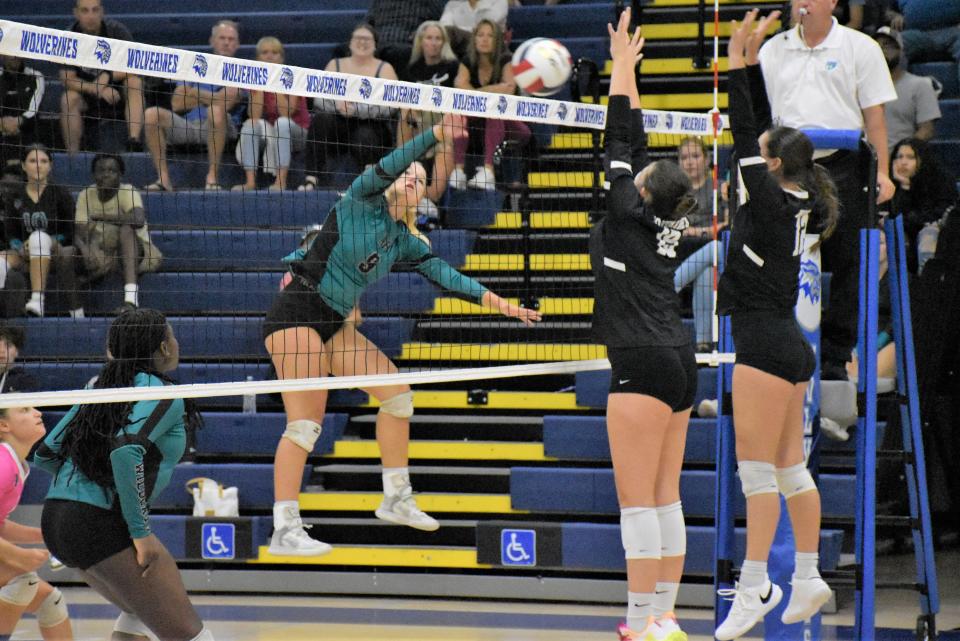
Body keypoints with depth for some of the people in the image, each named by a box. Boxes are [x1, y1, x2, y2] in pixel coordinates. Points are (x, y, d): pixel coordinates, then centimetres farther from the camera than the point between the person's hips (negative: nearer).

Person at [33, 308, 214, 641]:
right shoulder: (162, 396, -7)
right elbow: (125, 453, -24)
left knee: (141, 612, 30)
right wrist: (141, 532, -19)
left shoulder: (100, 389, 15)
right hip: (103, 524, -9)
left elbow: (44, 456, 15)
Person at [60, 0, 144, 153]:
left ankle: (134, 140, -41)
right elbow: (67, 79, -18)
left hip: (117, 90, 0)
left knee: (135, 82, -29)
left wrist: (107, 77, -34)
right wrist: (96, 89, -34)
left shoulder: (117, 30, -12)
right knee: (69, 99, -30)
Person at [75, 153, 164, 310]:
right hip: (104, 252, 2)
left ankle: (130, 296, -47)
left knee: (127, 228, -35)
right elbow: (81, 233, -11)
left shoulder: (128, 192, -13)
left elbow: (139, 220, -34)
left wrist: (102, 217, -25)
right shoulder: (86, 196, -2)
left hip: (135, 251, -2)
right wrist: (85, 249, -35)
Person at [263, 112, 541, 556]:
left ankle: (396, 500, 17)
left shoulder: (404, 240, 14)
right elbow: (386, 167, -21)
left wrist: (494, 301, 1)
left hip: (335, 324, 8)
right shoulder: (362, 201, -4)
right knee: (304, 422, -14)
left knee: (397, 391, 6)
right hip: (299, 314, -8)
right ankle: (283, 531, -15)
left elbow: (442, 273, 10)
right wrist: (436, 135, -29)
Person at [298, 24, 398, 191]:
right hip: (340, 125, 3)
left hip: (373, 128, -3)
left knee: (365, 137, -36)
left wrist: (356, 109, -25)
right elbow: (319, 100, 2)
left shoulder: (384, 69, 6)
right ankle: (311, 179, -34)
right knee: (320, 120, -28)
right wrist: (336, 104, -21)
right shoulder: (335, 65, 14)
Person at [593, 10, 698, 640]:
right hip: (678, 362, 9)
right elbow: (636, 142, 19)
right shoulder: (664, 220, 11)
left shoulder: (630, 215, -8)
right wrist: (627, 72, 23)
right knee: (665, 500, 10)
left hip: (643, 366, -9)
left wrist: (623, 66, 6)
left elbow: (622, 140, -3)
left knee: (637, 502, -8)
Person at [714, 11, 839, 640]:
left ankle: (755, 586, -10)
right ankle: (809, 577, 15)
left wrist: (737, 64, -12)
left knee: (758, 471, -9)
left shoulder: (770, 204, -13)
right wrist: (752, 63, 12)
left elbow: (744, 134, -15)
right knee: (790, 468, 12)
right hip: (790, 346, 9)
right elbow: (763, 131, 15)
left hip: (766, 346, -9)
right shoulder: (793, 203, 9)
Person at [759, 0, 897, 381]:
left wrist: (882, 171, -5)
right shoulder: (773, 51, 13)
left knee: (846, 265, -1)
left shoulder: (860, 48, 5)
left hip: (842, 166, -2)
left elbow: (874, 114, 2)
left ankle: (835, 358, 6)